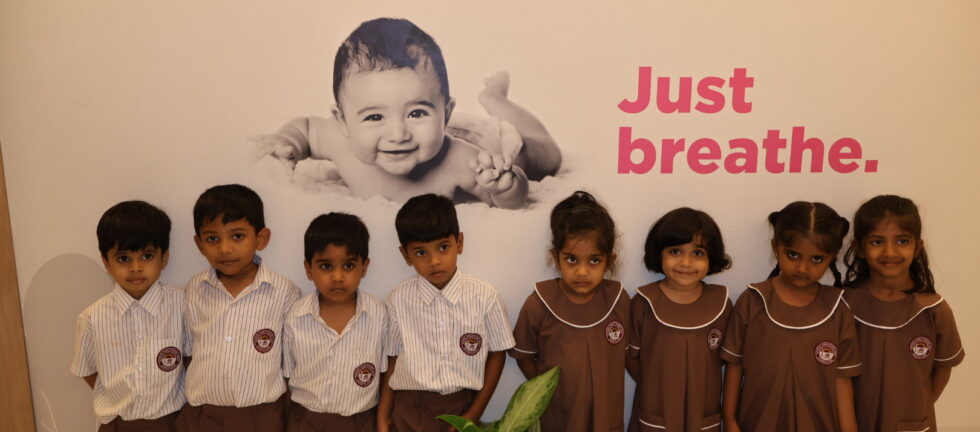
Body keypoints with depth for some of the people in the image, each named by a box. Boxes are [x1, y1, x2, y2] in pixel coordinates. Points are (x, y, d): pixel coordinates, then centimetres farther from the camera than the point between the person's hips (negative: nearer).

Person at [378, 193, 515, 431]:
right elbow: (392, 359, 0)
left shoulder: (485, 296, -9)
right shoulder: (398, 299, -7)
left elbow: (497, 354, 0)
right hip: (410, 410, 0)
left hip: (463, 405, 0)